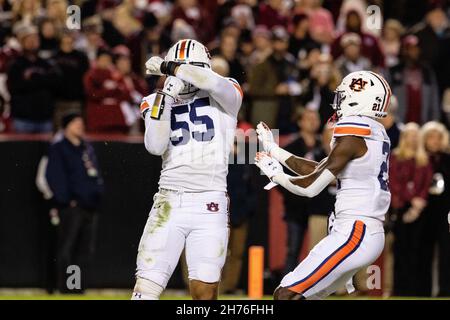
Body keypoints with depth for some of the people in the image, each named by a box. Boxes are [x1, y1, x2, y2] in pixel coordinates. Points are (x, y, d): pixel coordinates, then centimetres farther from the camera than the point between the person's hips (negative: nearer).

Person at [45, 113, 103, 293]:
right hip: (71, 208, -8)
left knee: (85, 251, 8)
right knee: (66, 249, -8)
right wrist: (66, 199, -16)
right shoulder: (58, 149, -3)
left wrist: (97, 194, 11)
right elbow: (54, 177, -11)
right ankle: (65, 289, -8)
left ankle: (80, 287, 13)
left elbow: (95, 174, 24)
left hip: (89, 206, 8)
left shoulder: (87, 148, 19)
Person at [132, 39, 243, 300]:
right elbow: (155, 147, -6)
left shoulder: (224, 100, 4)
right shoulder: (158, 102, 10)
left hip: (210, 205, -1)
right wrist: (164, 97, -12)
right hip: (169, 202, 1)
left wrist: (167, 67, -14)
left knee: (205, 293, -4)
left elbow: (215, 83, -20)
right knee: (147, 288, -8)